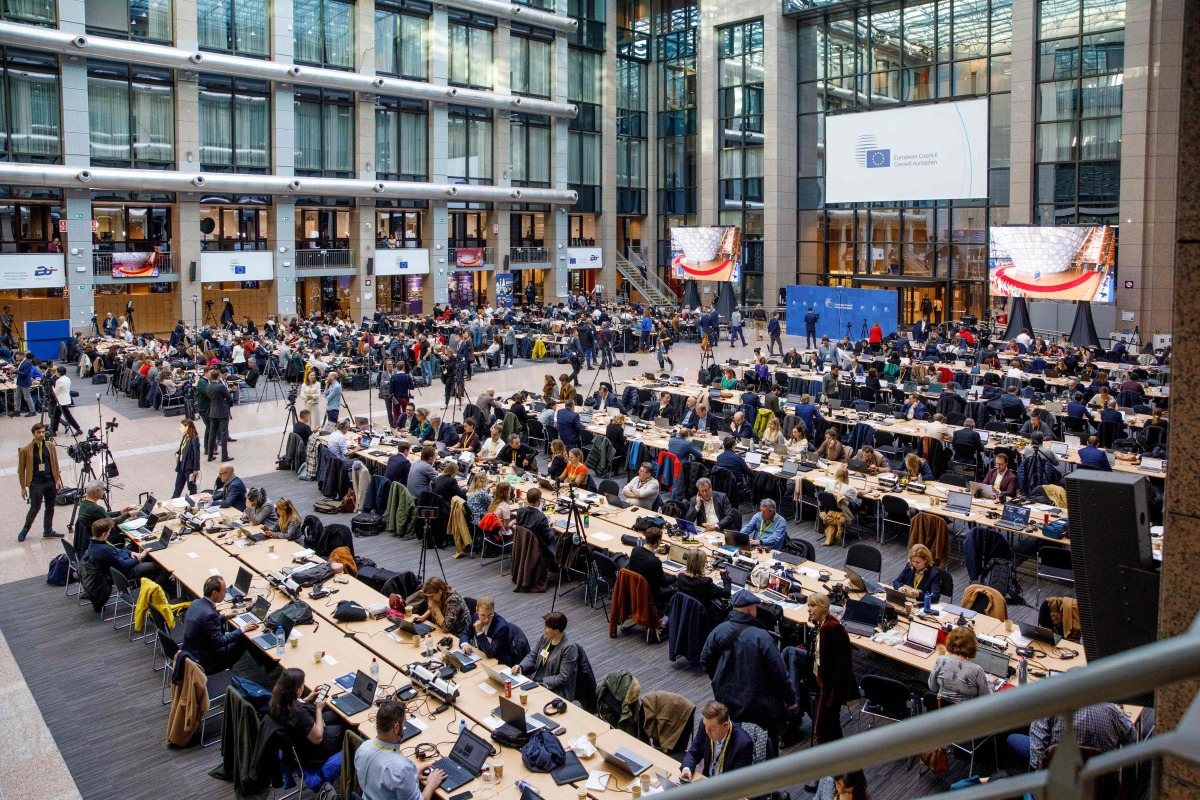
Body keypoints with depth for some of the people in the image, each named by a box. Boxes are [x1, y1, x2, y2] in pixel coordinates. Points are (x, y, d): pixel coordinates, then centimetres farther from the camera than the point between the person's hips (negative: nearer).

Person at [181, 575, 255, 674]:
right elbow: (219, 642, -25)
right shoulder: (209, 614, -30)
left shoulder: (196, 603, -3)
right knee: (241, 642, 0)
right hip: (202, 661, -9)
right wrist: (242, 630, -20)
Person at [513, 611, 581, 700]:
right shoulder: (544, 638, 1)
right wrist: (521, 666, -9)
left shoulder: (569, 648, -19)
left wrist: (540, 683, -21)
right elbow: (532, 656, 11)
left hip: (556, 691, -7)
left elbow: (563, 678, -19)